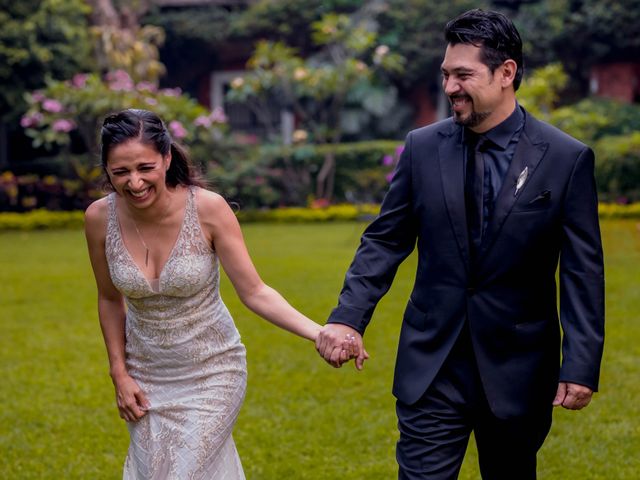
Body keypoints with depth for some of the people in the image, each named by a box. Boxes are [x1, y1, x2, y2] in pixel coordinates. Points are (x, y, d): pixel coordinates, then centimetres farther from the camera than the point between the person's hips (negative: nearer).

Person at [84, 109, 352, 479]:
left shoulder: (208, 208, -22)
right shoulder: (100, 218, -13)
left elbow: (254, 292, -17)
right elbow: (110, 300, 3)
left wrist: (319, 333, -29)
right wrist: (119, 374, 0)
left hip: (211, 374, -3)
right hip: (145, 376, 3)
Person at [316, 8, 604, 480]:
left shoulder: (567, 158, -7)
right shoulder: (423, 147, 0)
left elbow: (583, 272, -6)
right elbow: (385, 241, 3)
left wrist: (581, 365, -12)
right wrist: (348, 317, -10)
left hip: (518, 369, -1)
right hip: (432, 365, 1)